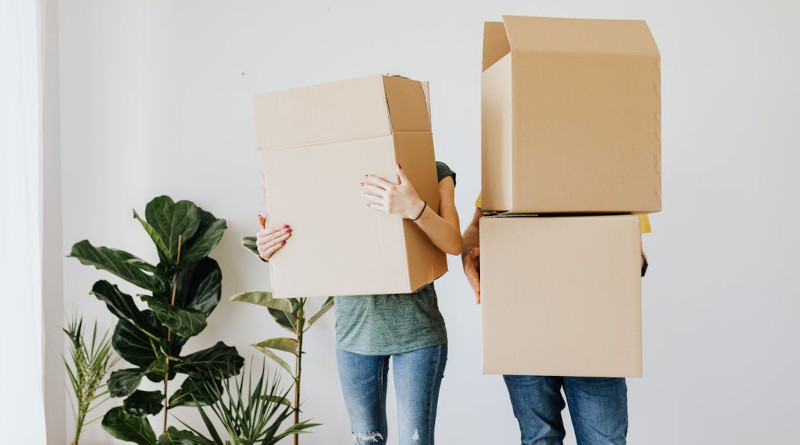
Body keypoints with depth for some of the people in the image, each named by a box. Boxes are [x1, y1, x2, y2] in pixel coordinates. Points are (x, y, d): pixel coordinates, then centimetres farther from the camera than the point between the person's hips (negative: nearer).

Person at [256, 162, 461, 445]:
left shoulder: (435, 172, -2)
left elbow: (453, 244, -16)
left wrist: (415, 208, -35)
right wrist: (269, 250, -14)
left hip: (416, 328, -2)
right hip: (355, 327, 2)